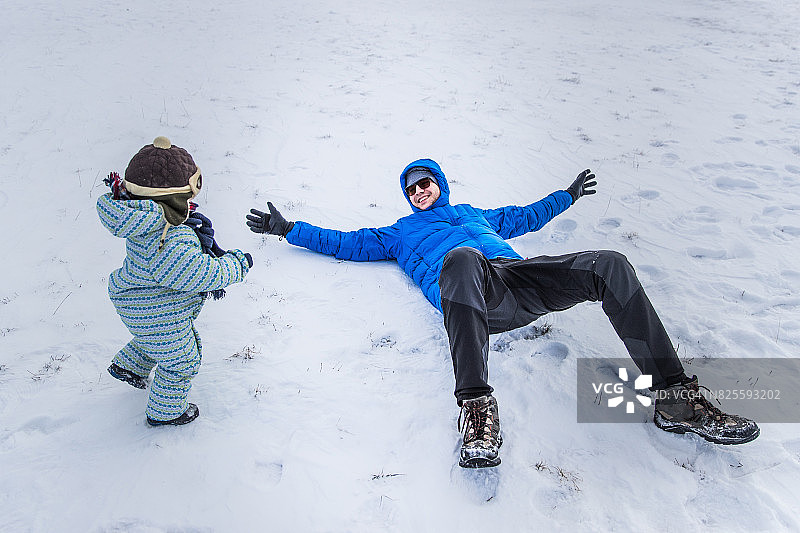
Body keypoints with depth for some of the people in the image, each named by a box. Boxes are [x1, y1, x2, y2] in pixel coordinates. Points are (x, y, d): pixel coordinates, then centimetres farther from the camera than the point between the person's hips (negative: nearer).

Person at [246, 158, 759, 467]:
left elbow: (526, 216, 54)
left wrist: (567, 195, 62)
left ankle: (675, 396, -23)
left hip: (518, 278, 5)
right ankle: (477, 405, -55)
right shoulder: (400, 233, 35)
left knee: (610, 264, -20)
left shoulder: (476, 214, 43)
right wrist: (289, 228, 33)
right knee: (461, 258, -43)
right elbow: (348, 242, 33)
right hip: (469, 291, -4)